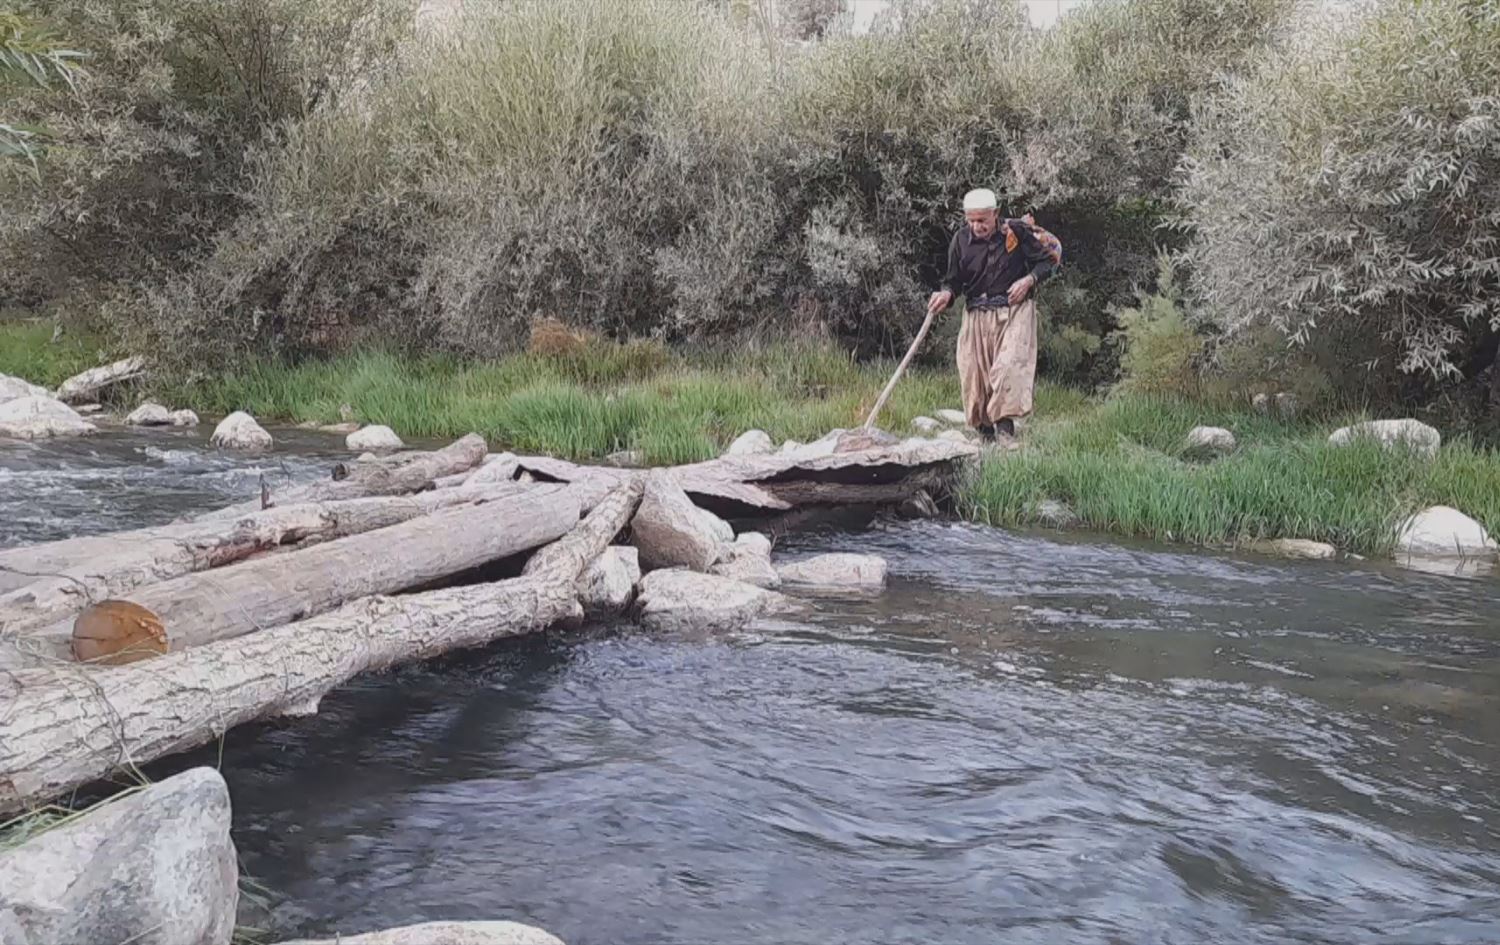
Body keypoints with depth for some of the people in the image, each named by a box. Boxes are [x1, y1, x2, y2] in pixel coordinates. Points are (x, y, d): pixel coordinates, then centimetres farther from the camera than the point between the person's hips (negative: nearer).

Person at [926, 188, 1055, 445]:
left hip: (1015, 310, -2)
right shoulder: (961, 240, 1)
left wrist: (1029, 279, -14)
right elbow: (954, 281, 7)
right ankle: (985, 433, 14)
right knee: (973, 373, -1)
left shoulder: (1017, 232, -4)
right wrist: (946, 294, -16)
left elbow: (1046, 262, 5)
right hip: (977, 315, 2)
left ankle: (1005, 428, -16)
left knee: (1010, 365, -20)